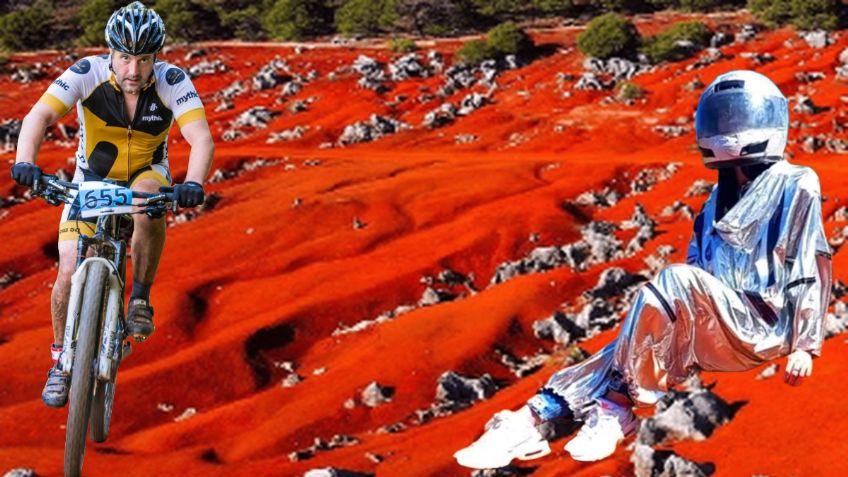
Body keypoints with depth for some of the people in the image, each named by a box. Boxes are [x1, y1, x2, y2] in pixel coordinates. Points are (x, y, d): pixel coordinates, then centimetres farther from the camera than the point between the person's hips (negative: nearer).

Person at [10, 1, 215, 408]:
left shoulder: (172, 83, -23)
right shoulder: (88, 74, -24)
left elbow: (201, 138, -33)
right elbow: (39, 116, -34)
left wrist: (193, 184, -52)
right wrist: (24, 162, -53)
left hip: (146, 176, 0)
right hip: (92, 181, 1)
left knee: (148, 196, -38)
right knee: (69, 275, -12)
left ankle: (140, 300, -20)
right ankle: (61, 362, 14)